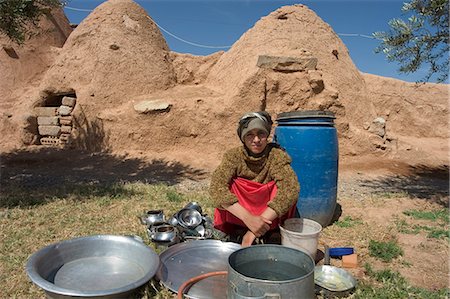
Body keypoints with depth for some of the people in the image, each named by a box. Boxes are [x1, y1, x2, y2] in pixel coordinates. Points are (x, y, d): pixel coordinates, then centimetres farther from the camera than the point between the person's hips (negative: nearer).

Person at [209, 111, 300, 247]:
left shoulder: (276, 155, -17)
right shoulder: (234, 156, -15)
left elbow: (291, 189, -32)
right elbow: (216, 188, -29)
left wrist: (260, 224, -39)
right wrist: (248, 218, -41)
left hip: (269, 218, 0)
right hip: (238, 220, 1)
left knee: (283, 187, -26)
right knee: (226, 188, -25)